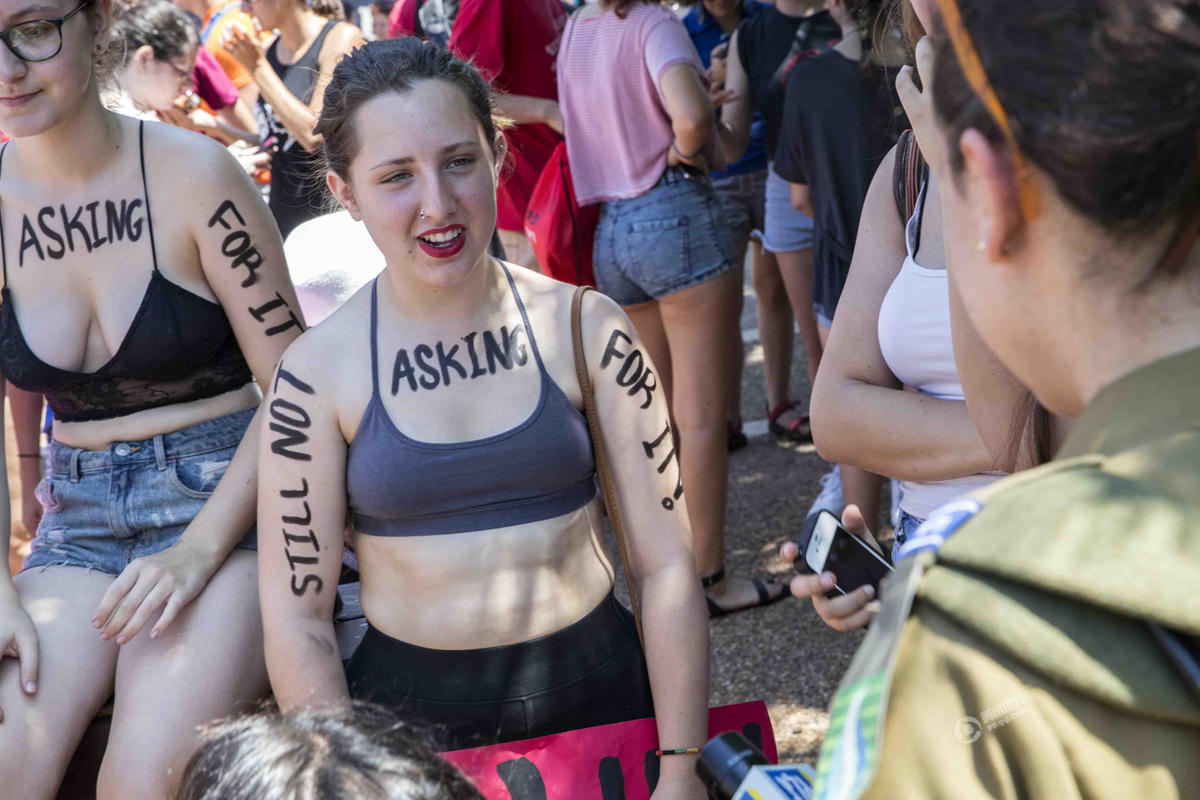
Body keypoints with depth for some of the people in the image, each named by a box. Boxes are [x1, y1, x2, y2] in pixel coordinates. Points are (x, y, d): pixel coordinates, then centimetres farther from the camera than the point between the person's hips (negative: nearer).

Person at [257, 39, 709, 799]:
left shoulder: (586, 329, -6)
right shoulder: (318, 373, -7)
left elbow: (666, 564, -6)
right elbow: (296, 615, -6)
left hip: (596, 688, 1)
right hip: (409, 712, 0)